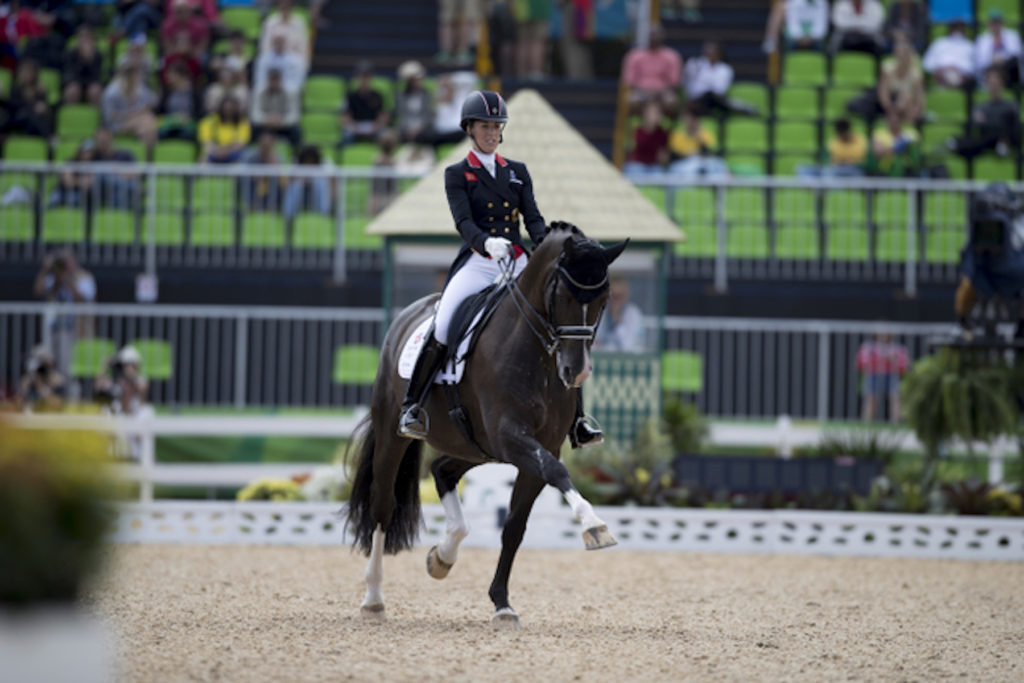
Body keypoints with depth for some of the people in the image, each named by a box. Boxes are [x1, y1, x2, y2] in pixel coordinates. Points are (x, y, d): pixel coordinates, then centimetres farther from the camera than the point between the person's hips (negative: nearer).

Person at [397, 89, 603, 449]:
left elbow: (533, 217, 7)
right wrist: (485, 242, -30)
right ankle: (411, 406, -10)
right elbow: (463, 221, -8)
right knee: (441, 331, -24)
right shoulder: (457, 174, 7)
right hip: (476, 265, -3)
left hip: (517, 265, 3)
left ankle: (576, 421, -6)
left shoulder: (518, 172, 17)